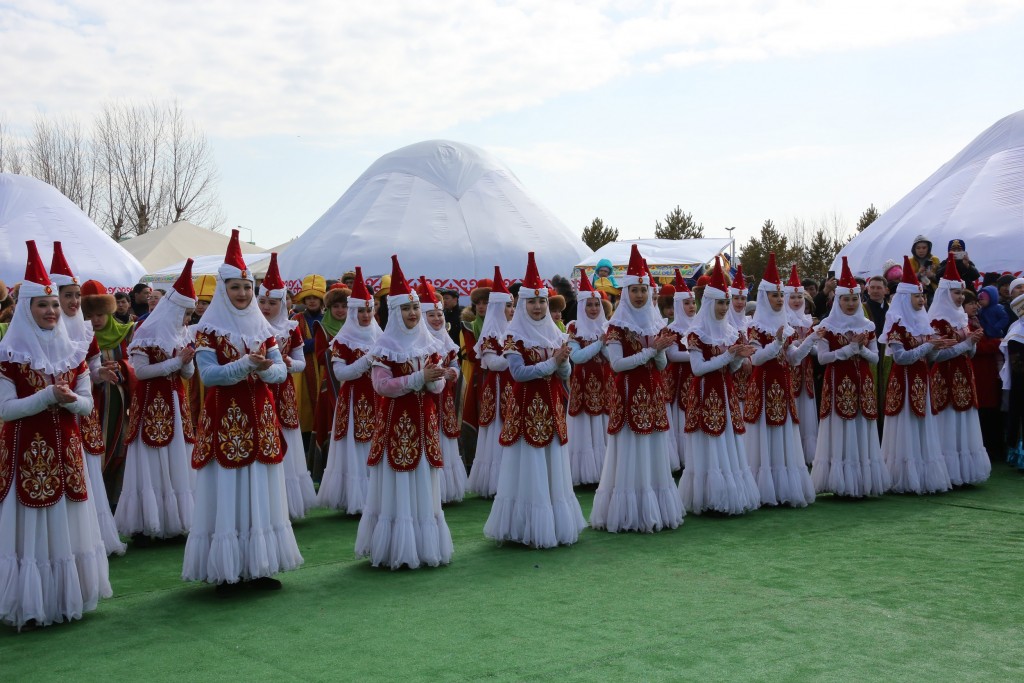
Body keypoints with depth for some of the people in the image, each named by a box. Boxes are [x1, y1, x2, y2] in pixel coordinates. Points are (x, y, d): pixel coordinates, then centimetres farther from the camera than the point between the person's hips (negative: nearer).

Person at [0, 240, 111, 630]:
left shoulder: (72, 350, 8)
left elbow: (87, 404, 7)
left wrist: (70, 400, -15)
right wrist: (49, 395, -21)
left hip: (66, 448, 5)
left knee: (68, 522, 10)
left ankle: (67, 596, 22)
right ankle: (31, 606, 9)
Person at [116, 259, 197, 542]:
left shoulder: (182, 334, 10)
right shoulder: (147, 334, -10)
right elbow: (140, 371, -16)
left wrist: (187, 362, -10)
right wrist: (176, 361, -16)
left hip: (175, 402, 7)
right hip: (151, 404, -7)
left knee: (178, 462, 6)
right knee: (150, 464, -5)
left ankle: (175, 520, 12)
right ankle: (143, 525, 1)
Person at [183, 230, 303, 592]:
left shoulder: (262, 327, 10)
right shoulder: (208, 328, -3)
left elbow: (281, 370, 4)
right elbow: (208, 374, -13)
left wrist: (266, 369, -18)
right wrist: (246, 364, -24)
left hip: (260, 419, 5)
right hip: (225, 420, -5)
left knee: (261, 490, 6)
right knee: (226, 492, -2)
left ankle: (258, 566, 14)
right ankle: (225, 571, 5)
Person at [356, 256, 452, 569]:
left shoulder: (428, 342, 10)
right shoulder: (385, 345, -6)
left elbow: (438, 386, 10)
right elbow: (382, 385, -14)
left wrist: (436, 380, -14)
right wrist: (419, 378, -19)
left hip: (425, 422, 5)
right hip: (396, 423, -5)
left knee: (424, 485, 8)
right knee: (397, 486, -2)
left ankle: (425, 545, 17)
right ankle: (396, 551, 5)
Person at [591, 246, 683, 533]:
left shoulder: (657, 323, 11)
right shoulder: (617, 326, -4)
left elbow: (662, 365, 11)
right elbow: (617, 363, -14)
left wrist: (660, 351, -11)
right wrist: (651, 351, -16)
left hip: (653, 395, 5)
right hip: (628, 396, -5)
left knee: (655, 454, 6)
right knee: (630, 454, -4)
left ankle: (655, 512, 14)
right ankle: (627, 516, 2)